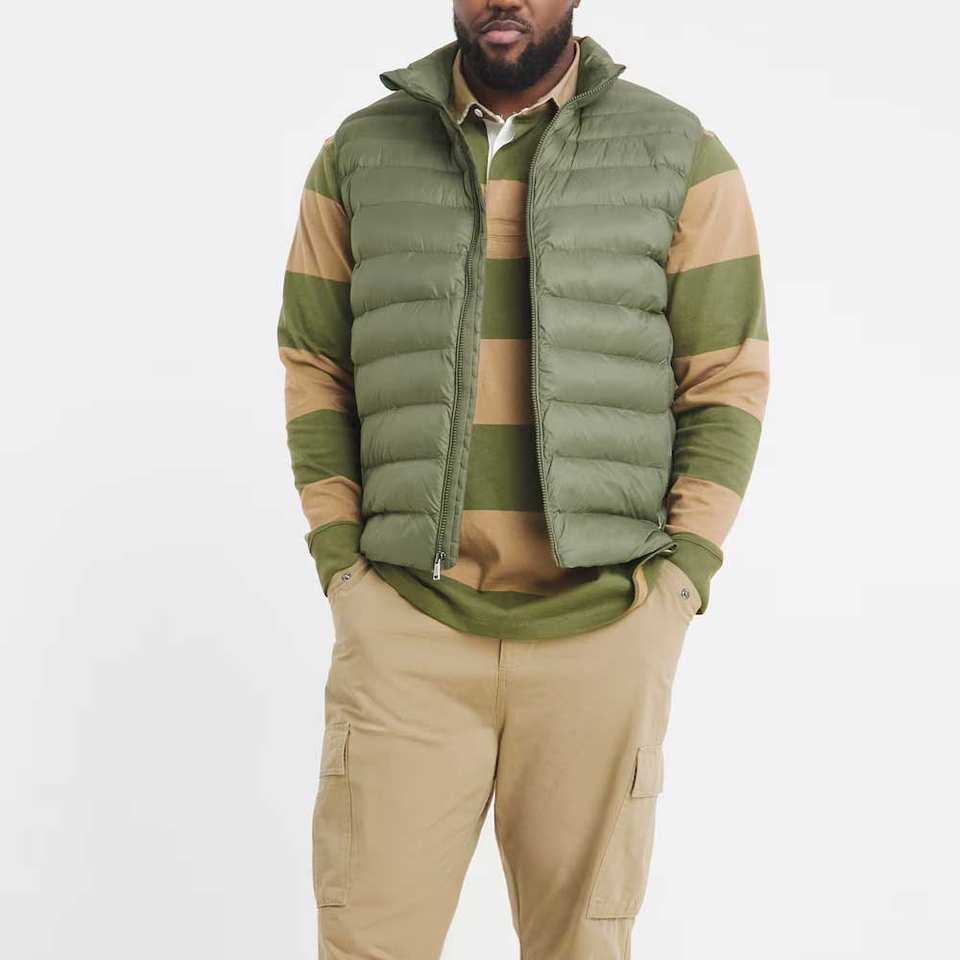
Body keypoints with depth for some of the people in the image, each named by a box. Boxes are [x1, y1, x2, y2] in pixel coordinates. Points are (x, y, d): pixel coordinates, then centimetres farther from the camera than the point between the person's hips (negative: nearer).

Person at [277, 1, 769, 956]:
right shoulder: (360, 155, 5)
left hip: (602, 624, -1)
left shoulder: (683, 158, 0)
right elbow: (314, 368, 8)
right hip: (407, 625, 1)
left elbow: (727, 382, 1)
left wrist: (677, 582, -7)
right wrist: (341, 563, -2)